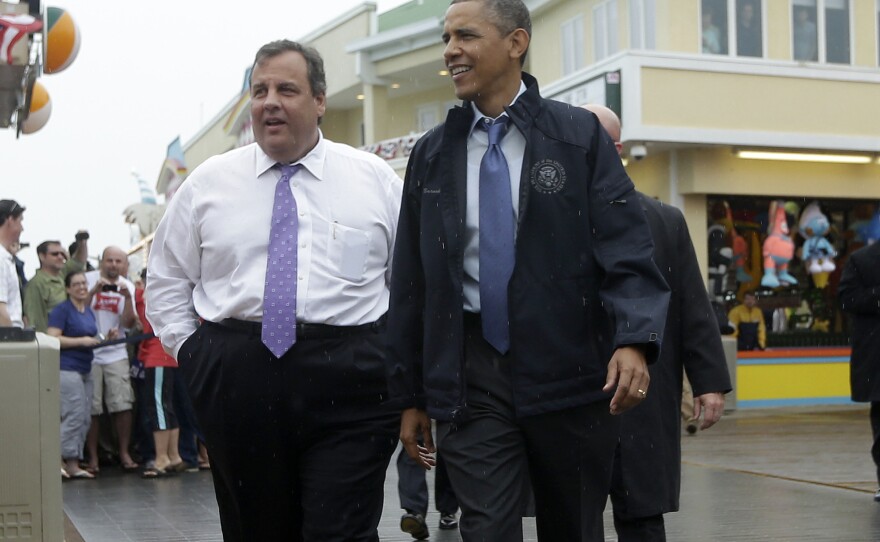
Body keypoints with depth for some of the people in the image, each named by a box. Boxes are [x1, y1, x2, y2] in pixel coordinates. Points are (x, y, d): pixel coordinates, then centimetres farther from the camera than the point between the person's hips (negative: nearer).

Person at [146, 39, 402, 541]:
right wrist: (191, 351, 6)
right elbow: (167, 281, 16)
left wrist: (394, 360, 1)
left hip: (349, 382, -2)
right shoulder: (208, 183, 9)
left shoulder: (376, 178, 6)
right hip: (238, 381, 2)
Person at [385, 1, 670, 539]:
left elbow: (626, 248, -7)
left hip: (568, 371, -1)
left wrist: (634, 340, -24)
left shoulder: (580, 135, 0)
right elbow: (411, 280, 10)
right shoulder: (432, 154, 9)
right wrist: (410, 395, 9)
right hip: (470, 375, 2)